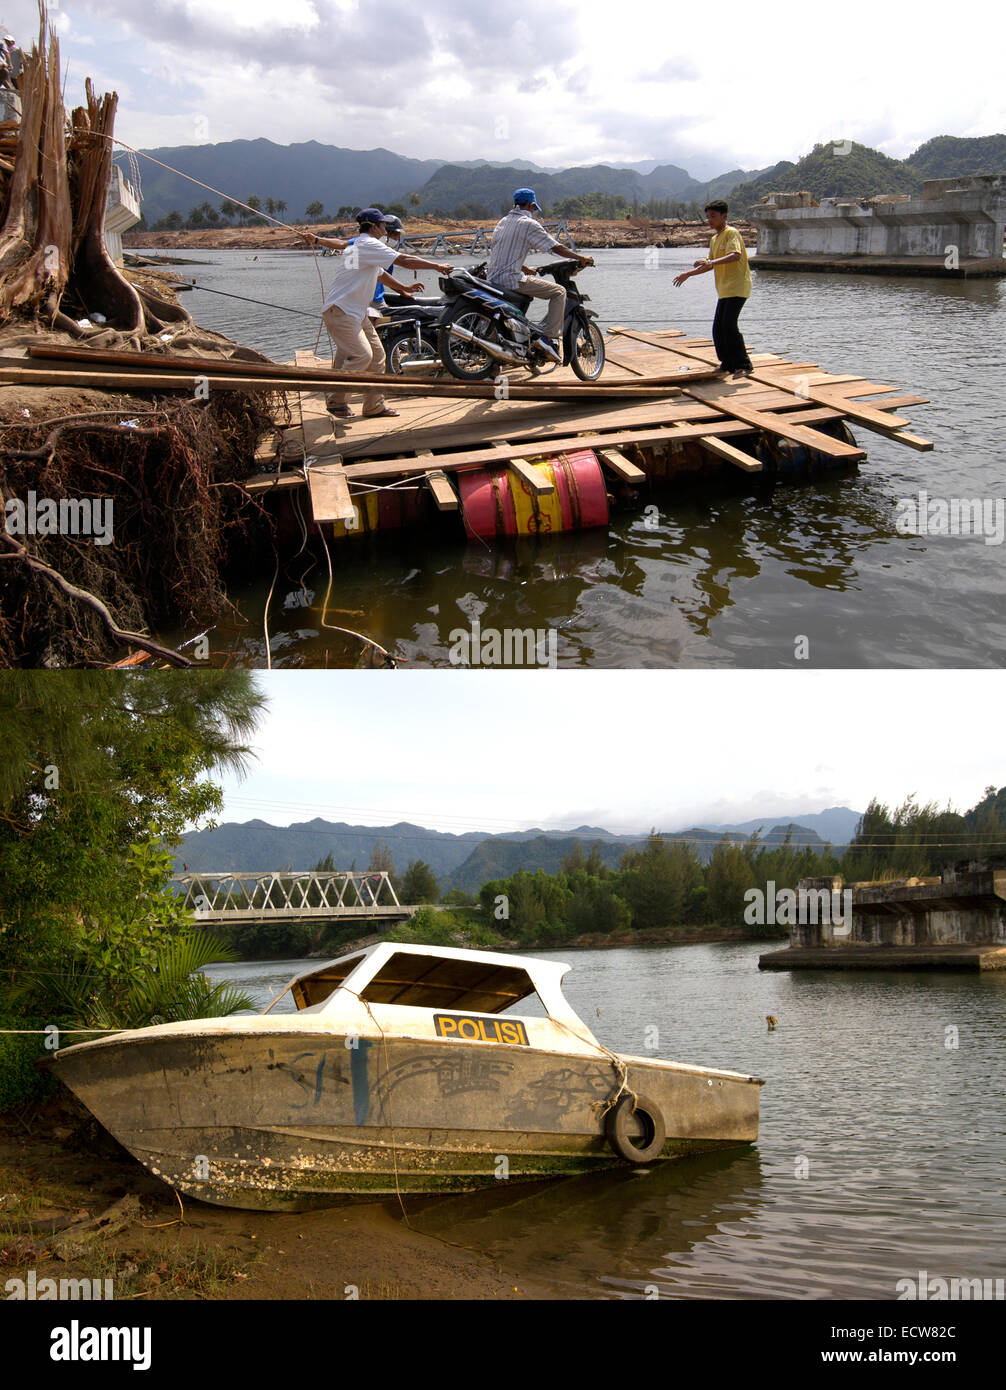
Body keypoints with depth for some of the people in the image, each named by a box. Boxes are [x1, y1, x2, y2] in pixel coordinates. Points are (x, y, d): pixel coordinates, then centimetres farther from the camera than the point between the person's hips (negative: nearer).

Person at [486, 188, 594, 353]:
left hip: (493, 279, 8)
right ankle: (551, 336, -7)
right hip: (511, 279, -8)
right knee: (559, 292, -1)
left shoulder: (502, 222, 17)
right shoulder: (529, 223, -6)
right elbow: (556, 247, -7)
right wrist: (582, 258, 3)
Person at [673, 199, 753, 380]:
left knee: (729, 324, -19)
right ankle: (728, 365, 19)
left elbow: (735, 255, -28)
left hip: (737, 287, -9)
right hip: (724, 289, 9)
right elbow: (709, 265, 28)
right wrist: (688, 274, 22)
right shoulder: (714, 239, 18)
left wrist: (712, 262, -38)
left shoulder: (732, 233, -10)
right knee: (718, 327, 8)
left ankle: (744, 365, -17)